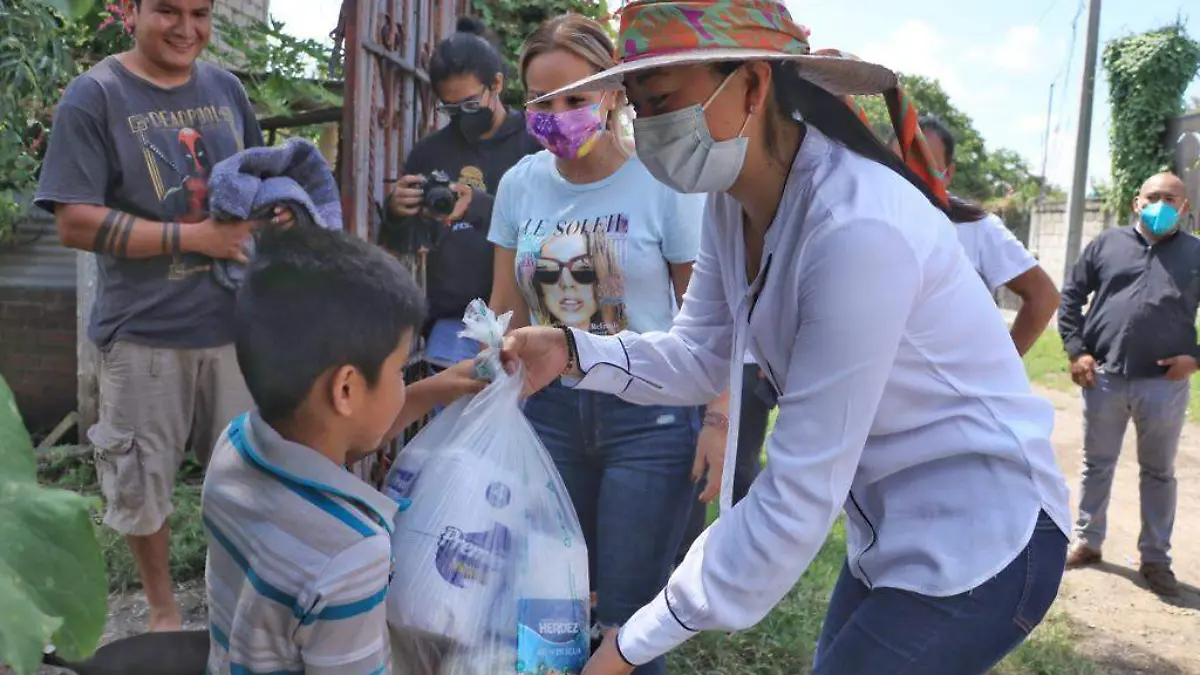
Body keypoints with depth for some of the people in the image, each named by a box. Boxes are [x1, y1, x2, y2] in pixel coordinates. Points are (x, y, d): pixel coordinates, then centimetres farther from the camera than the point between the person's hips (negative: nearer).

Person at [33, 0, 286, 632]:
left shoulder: (226, 88, 5)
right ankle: (162, 610, 35)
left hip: (234, 320, 4)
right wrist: (195, 236, -20)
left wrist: (274, 209, -6)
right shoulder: (93, 95, -9)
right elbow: (76, 223, -15)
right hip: (145, 330, -4)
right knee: (142, 480, 12)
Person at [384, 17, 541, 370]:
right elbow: (396, 244, 15)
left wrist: (478, 207, -24)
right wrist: (395, 212, -8)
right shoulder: (428, 152, 9)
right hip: (448, 321, 3)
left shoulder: (536, 145, -2)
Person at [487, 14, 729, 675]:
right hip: (551, 407, 4)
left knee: (627, 610, 2)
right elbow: (505, 313, 10)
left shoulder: (664, 181, -9)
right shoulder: (520, 183, 3)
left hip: (651, 417, -4)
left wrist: (717, 419, -11)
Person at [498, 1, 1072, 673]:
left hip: (975, 543, -7)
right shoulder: (733, 201, -4)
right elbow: (699, 357, 4)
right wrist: (574, 352, -15)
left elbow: (800, 495, -29)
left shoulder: (858, 229, -31)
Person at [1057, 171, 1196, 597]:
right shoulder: (1107, 243, 6)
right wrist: (1076, 350, -3)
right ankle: (1087, 542, 26)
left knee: (1159, 473, 10)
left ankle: (1155, 559, 22)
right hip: (1103, 378, 0)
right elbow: (1070, 295, 6)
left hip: (1164, 384, 0)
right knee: (1097, 465, 12)